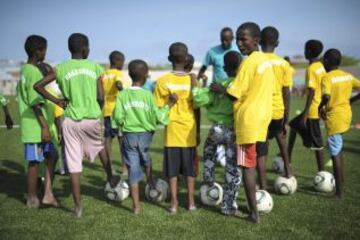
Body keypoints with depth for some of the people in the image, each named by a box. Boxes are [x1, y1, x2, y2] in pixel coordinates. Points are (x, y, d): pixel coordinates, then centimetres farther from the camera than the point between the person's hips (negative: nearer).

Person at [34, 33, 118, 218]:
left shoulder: (61, 68, 1)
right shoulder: (95, 67, 0)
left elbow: (38, 85, -6)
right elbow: (101, 98, -2)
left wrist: (56, 101, 2)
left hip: (71, 120, 0)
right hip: (92, 119, 0)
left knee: (74, 163, 4)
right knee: (100, 146, 31)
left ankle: (78, 206, 9)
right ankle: (110, 178, 44)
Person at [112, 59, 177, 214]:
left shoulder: (123, 95, -5)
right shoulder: (147, 95, -9)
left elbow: (118, 117, -7)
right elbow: (157, 117, -10)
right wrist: (169, 105, -1)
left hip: (129, 135, 1)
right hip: (145, 134, -1)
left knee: (133, 168, 5)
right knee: (146, 159, 30)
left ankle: (136, 205, 8)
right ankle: (151, 181, 46)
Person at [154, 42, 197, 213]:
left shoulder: (162, 81, -7)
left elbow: (159, 108, -5)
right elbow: (196, 107, 0)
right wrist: (197, 131, 9)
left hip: (172, 130, -1)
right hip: (189, 130, 1)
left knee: (172, 168, 7)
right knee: (189, 167, 11)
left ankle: (174, 202, 9)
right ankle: (191, 201, 17)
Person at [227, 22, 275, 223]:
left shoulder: (249, 62, -16)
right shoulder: (266, 60, 11)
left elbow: (234, 94, -17)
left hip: (247, 120, -8)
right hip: (262, 117, 8)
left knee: (247, 166, -1)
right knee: (252, 163, 17)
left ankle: (254, 213, 3)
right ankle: (253, 204, 26)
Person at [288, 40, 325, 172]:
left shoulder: (311, 69, -17)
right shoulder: (321, 67, 9)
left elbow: (311, 92, -22)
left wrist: (304, 114, -21)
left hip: (313, 111, -9)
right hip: (319, 108, 9)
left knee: (316, 143, -1)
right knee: (293, 125, 20)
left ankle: (321, 172, 7)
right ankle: (288, 159, 25)